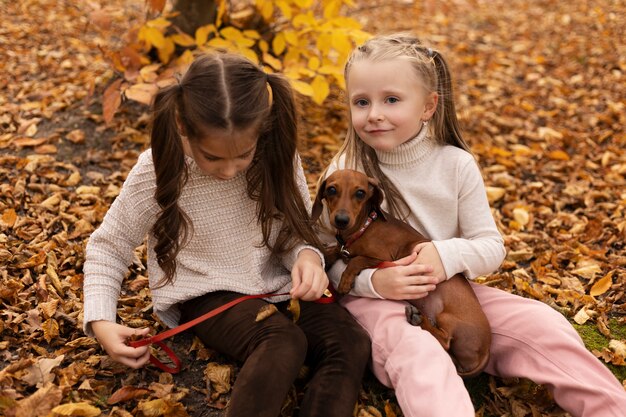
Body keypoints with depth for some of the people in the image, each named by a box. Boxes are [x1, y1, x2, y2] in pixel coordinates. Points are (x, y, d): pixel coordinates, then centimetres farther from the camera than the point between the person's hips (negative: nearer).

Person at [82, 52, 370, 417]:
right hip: (208, 297, -3)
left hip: (280, 287, 3)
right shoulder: (158, 171, -15)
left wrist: (307, 255, -19)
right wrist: (100, 320, -13)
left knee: (353, 344, -24)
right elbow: (107, 247, -1)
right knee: (285, 342, -33)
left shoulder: (278, 155, -10)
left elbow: (297, 231, 4)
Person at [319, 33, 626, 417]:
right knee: (417, 354, -35)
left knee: (542, 323, -12)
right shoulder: (345, 173, -10)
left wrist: (449, 255, -23)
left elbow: (491, 246, -1)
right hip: (374, 298, -2)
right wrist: (374, 281, -27)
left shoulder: (457, 165, -5)